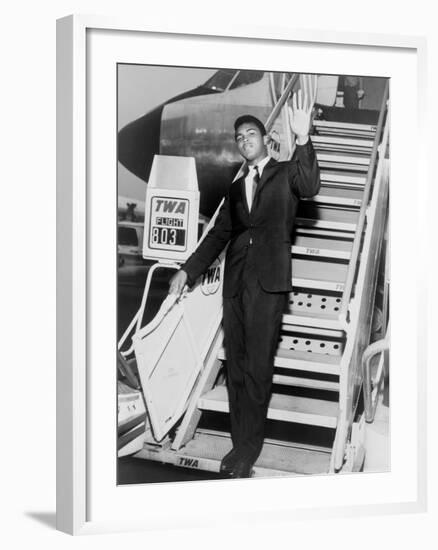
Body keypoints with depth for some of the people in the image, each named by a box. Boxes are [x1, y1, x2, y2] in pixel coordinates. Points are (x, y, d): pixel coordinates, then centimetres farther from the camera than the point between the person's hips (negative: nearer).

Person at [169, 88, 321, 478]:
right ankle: (240, 444, 17)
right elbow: (219, 234, 23)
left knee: (258, 366, -4)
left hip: (269, 281, -5)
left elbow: (310, 187, -16)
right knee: (235, 365, 7)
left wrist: (303, 138, -29)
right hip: (236, 281, 5)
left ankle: (249, 448, 7)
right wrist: (188, 270, 17)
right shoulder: (236, 188, 21)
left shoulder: (285, 173, 6)